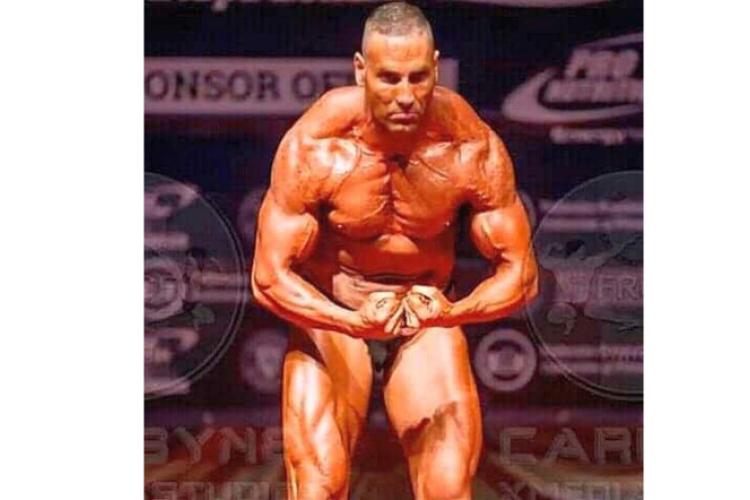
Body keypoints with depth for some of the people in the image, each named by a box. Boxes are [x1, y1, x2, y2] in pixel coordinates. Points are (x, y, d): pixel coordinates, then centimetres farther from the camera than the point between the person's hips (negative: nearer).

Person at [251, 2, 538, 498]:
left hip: (430, 319, 1)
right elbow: (270, 277, -20)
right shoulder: (315, 147, -23)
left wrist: (454, 312, -33)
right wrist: (353, 323, -37)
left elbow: (520, 271, -13)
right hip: (330, 314, -1)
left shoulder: (473, 149, -20)